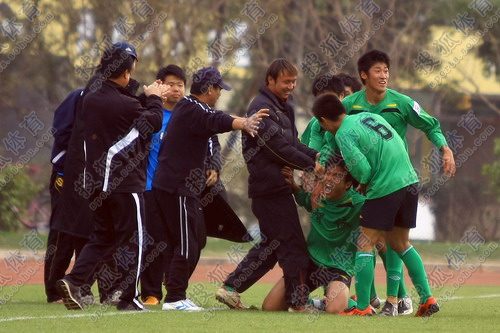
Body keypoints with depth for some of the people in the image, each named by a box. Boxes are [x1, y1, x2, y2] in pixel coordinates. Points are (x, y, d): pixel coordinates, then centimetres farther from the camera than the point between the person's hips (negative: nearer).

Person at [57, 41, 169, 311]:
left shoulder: (90, 100, 5)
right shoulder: (125, 105, -17)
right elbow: (154, 122, -1)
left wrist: (149, 97, 21)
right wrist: (154, 98, 15)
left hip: (95, 183, 7)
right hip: (125, 184, -7)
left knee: (102, 236, 16)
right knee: (131, 238, 4)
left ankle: (73, 280, -2)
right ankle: (129, 298, 5)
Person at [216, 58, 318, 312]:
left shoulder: (284, 107, 20)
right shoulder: (261, 108, -13)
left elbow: (293, 143, 16)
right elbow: (280, 148, -18)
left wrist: (316, 156, -1)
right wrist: (311, 165, -14)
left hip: (278, 185, 10)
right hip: (270, 186, -10)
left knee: (271, 244, 13)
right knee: (293, 245, -5)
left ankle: (230, 288, 14)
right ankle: (298, 301, -1)